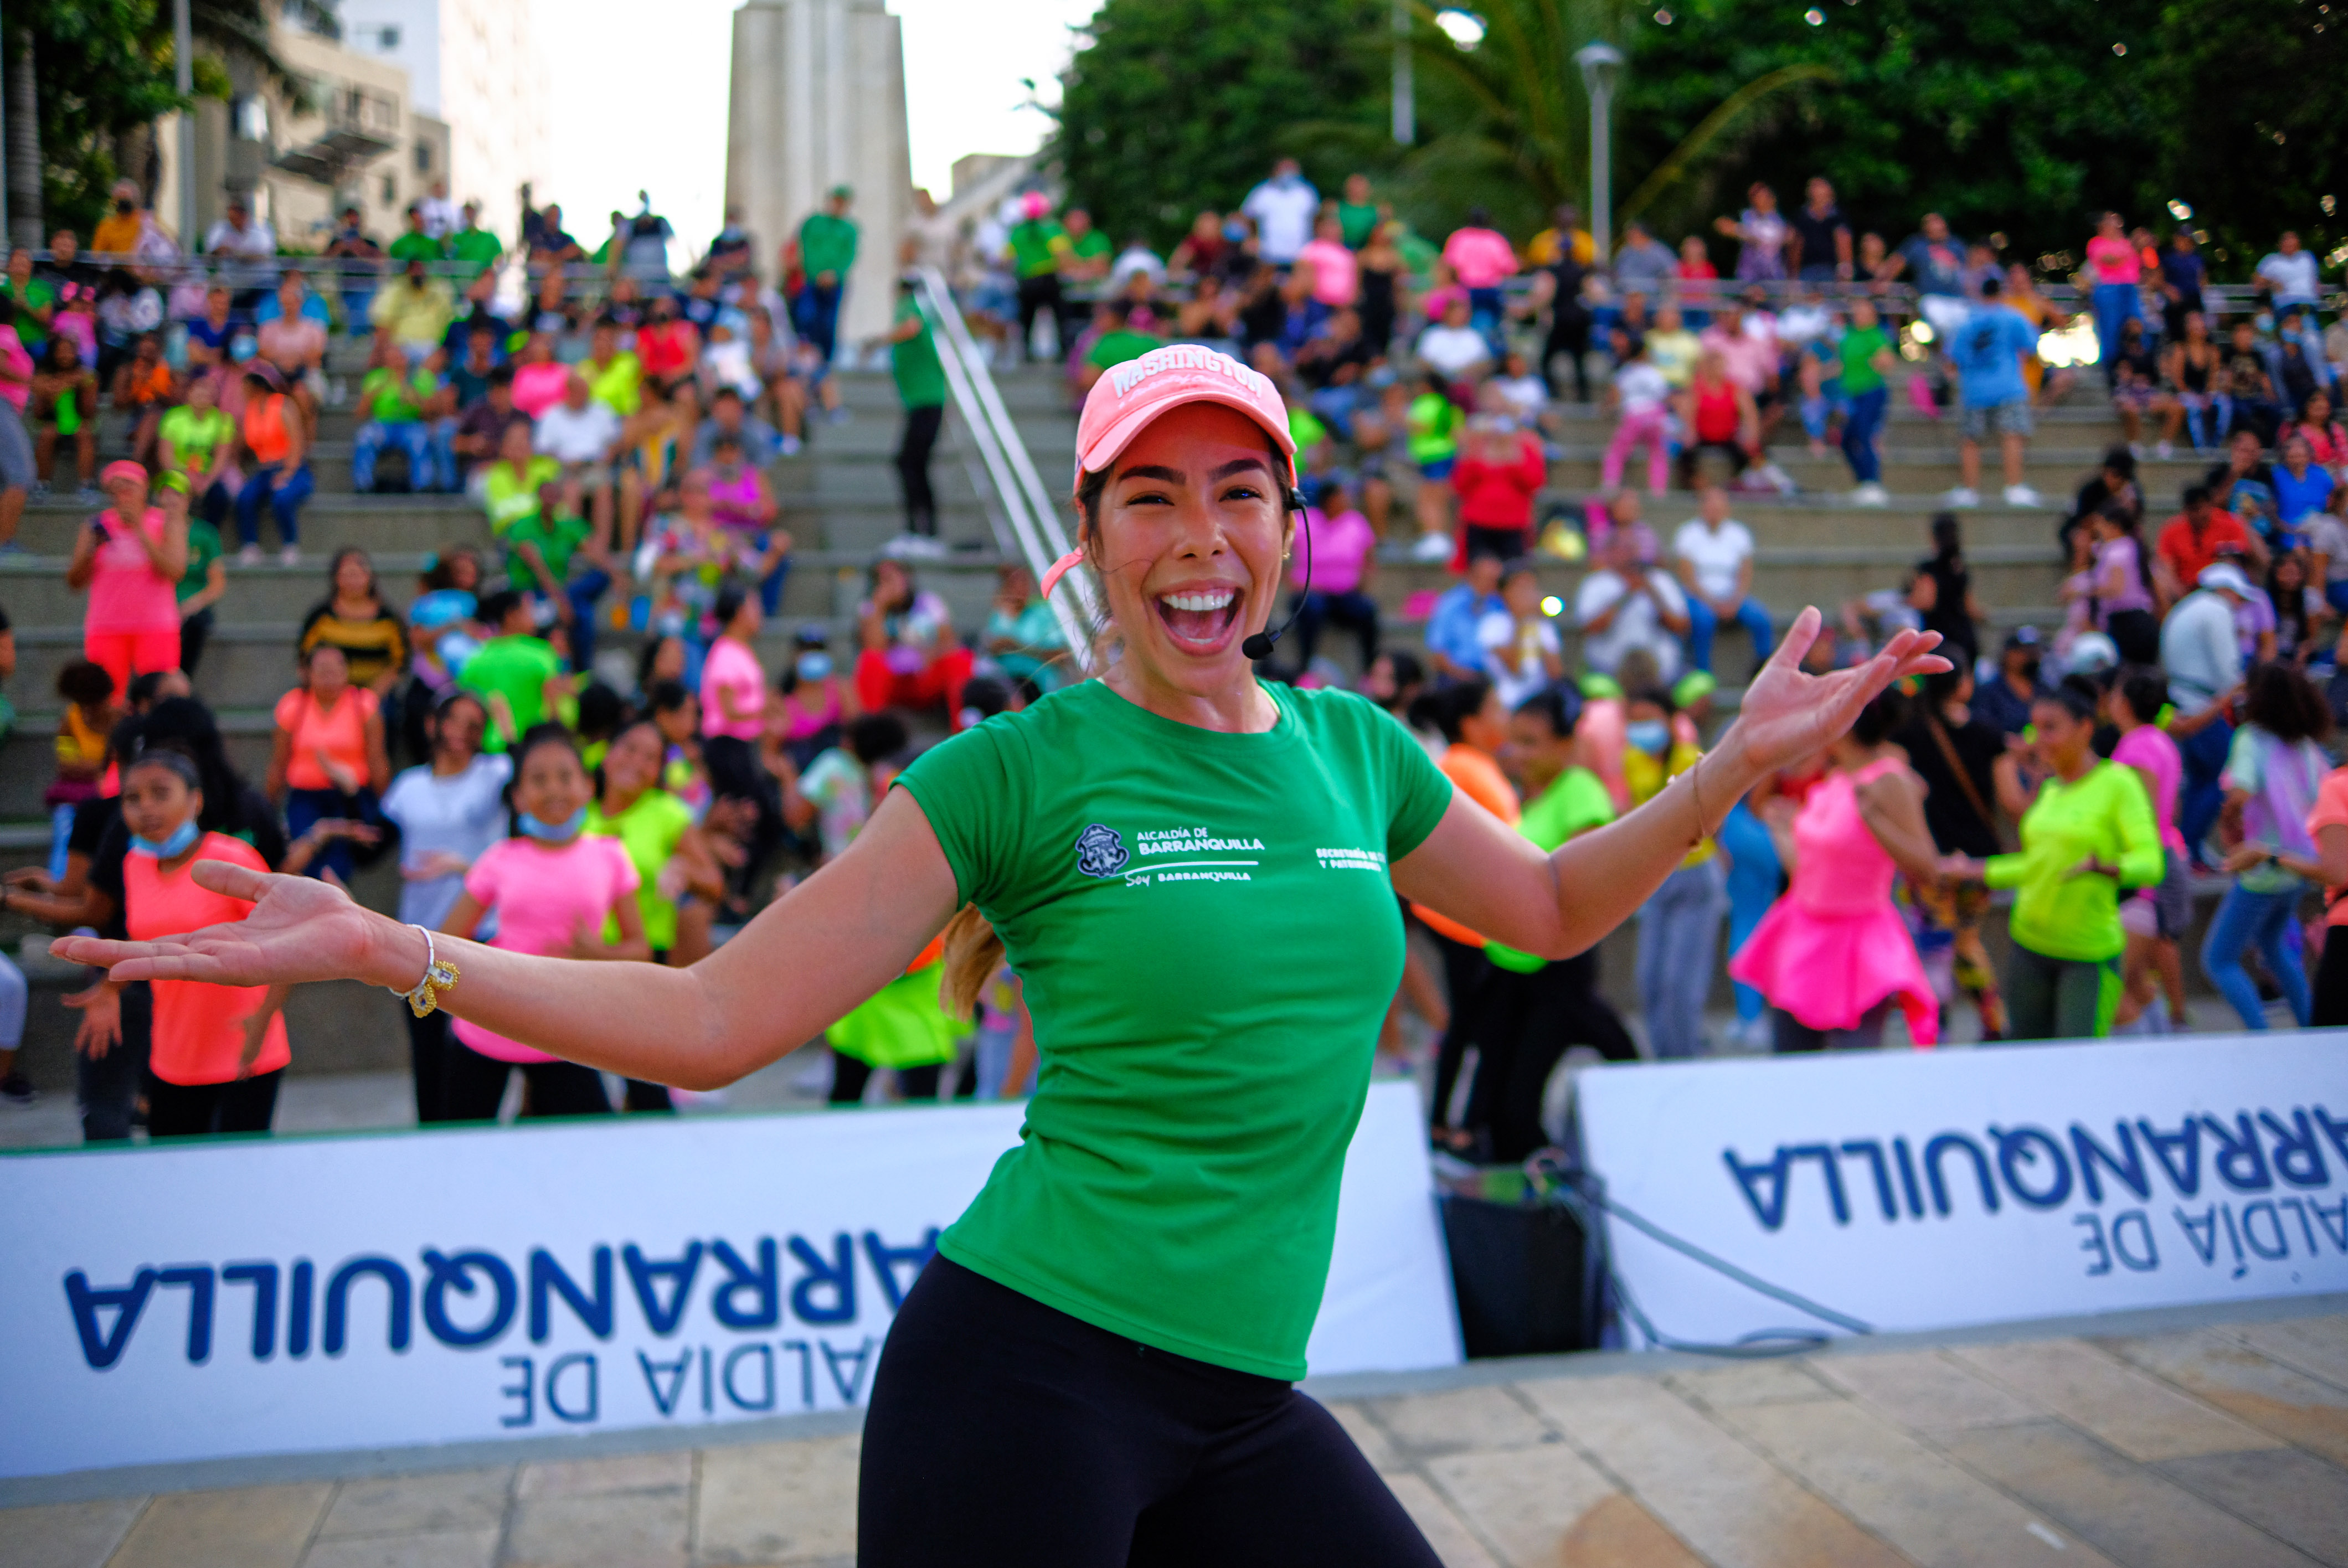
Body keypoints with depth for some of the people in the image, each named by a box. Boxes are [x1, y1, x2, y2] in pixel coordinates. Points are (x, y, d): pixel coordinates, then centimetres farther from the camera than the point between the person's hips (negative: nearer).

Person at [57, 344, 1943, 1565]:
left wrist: (1744, 759, 16)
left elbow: (1551, 905, 25)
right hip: (1026, 1375, -5)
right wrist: (387, 948, -15)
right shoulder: (1020, 770, -8)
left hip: (1235, 1403, 6)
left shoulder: (1355, 746, 8)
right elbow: (711, 1019, -8)